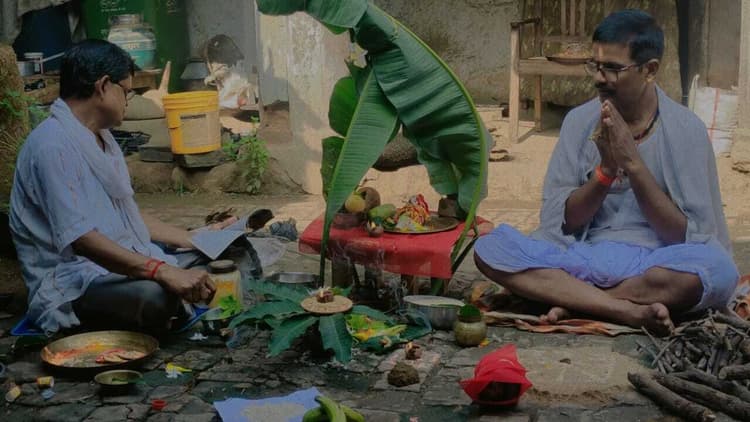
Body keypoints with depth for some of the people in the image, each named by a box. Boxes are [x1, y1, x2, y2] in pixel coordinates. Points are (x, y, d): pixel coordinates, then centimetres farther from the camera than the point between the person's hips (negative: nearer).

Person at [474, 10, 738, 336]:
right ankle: (631, 311, -26)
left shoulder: (685, 129, -4)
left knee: (718, 269, -36)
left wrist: (634, 164, -18)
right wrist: (606, 169, -15)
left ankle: (572, 302, -19)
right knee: (489, 248, -22)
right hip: (583, 258, 3)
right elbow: (560, 222, 1)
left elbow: (686, 236, -9)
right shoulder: (580, 121, 4)